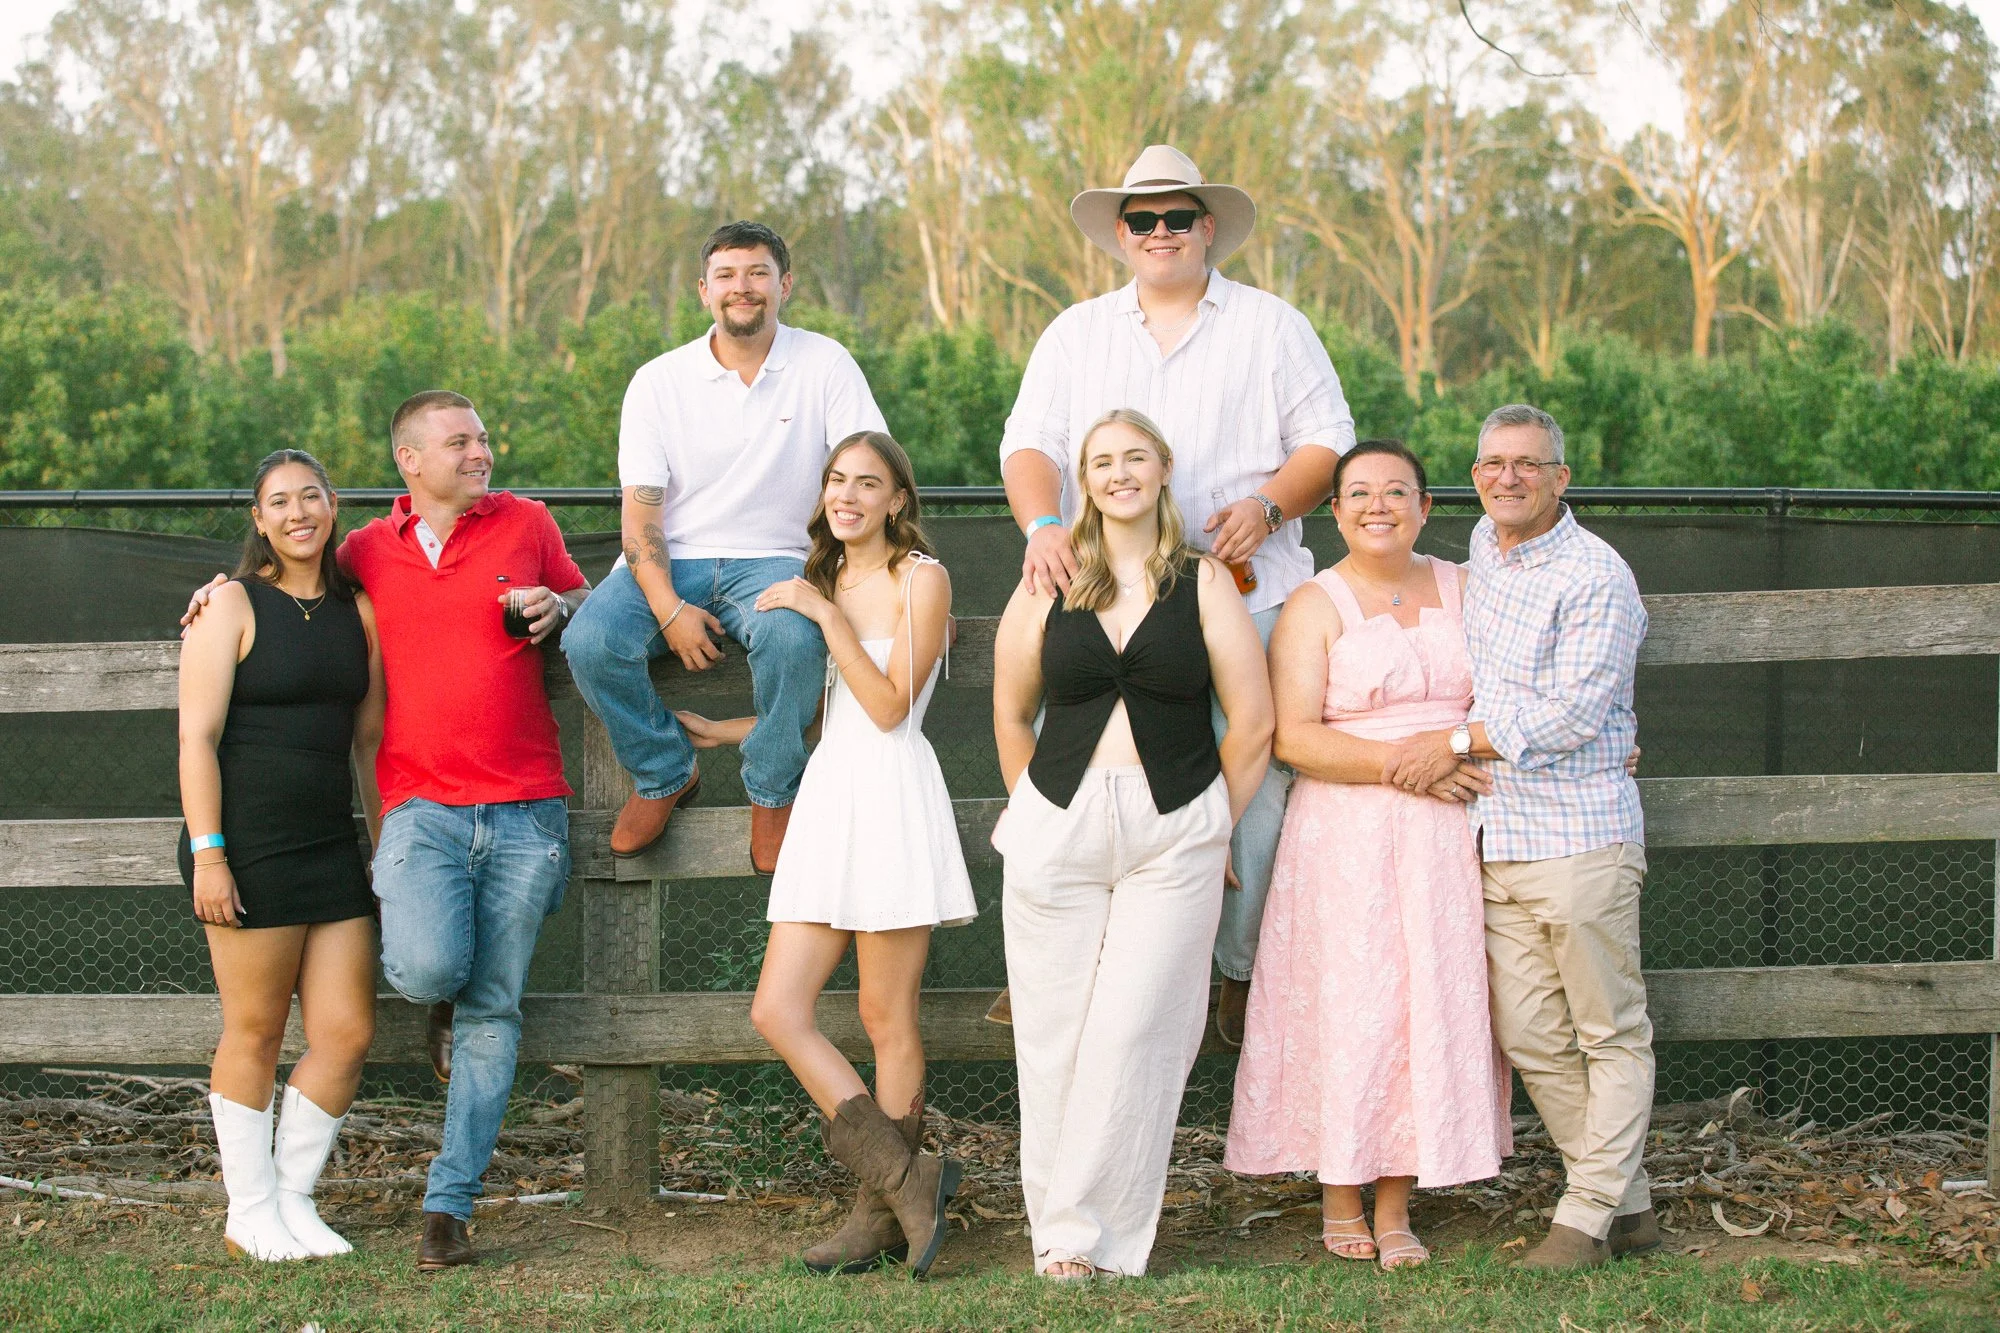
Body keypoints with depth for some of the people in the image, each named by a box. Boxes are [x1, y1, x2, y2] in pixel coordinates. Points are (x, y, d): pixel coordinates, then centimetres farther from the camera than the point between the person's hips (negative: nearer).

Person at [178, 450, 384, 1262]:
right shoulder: (233, 605, -4)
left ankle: (293, 1200, 17)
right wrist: (207, 853, -15)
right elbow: (197, 737, -9)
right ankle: (249, 1216, 12)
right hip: (249, 848, -6)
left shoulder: (356, 610, 12)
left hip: (331, 845, 6)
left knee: (347, 1033, 2)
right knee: (255, 1034, 0)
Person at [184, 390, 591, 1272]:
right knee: (429, 968, -24)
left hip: (524, 809, 1)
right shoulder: (365, 554, 9)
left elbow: (584, 596, 24)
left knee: (491, 1011, 1)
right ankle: (442, 1000, 15)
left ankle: (449, 1204, 10)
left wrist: (556, 607, 1)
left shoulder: (525, 525, 9)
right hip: (422, 808, -1)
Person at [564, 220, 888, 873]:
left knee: (793, 639, -36)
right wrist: (669, 610, -19)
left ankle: (772, 791, -8)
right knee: (590, 642, -28)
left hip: (772, 558, -1)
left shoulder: (824, 365, 1)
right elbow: (640, 507, -3)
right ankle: (666, 774, 1)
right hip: (673, 560, 1)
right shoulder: (658, 381, 2)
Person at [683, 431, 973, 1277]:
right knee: (777, 1010, -3)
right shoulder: (824, 579, 19)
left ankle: (886, 1215, 8)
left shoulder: (921, 579, -2)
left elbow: (890, 706, -11)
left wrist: (827, 616, -12)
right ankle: (906, 1181, 1)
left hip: (893, 796, -7)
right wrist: (720, 732, 25)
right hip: (828, 796, 7)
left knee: (885, 1017, -2)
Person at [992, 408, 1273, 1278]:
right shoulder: (1047, 588, 8)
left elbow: (1252, 726, 4)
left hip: (1174, 835, -2)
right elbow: (1011, 717, 16)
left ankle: (1098, 1238, 1)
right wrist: (1040, 810, 12)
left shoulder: (1203, 584, 3)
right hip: (1058, 824, 2)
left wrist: (1211, 828, 6)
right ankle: (1057, 1232, 10)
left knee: (1135, 1033, -6)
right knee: (1056, 1036, 1)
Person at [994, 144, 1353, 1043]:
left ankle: (1246, 973, 3)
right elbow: (1030, 443, 8)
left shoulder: (1270, 327, 13)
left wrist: (1268, 505, -11)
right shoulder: (1076, 333, 18)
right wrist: (1044, 524, -13)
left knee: (1253, 786, -8)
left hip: (1246, 595, -1)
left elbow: (1327, 441, 8)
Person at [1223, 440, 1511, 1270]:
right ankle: (1339, 1197, 13)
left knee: (1429, 1005, 2)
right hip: (1346, 837, -3)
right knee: (1345, 1006, -2)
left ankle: (1394, 1208, 11)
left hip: (1445, 835, 3)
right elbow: (1293, 737, -10)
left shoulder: (1460, 590, 12)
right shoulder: (1315, 606, -1)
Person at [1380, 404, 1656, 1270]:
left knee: (1611, 1034, 1)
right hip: (1497, 841, 8)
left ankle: (1589, 1216, 5)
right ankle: (1628, 1205, 18)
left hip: (1579, 837, -8)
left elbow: (1572, 713, -18)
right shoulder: (1484, 547, 12)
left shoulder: (1596, 577, -11)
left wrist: (1455, 744, -14)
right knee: (1530, 1035, 7)